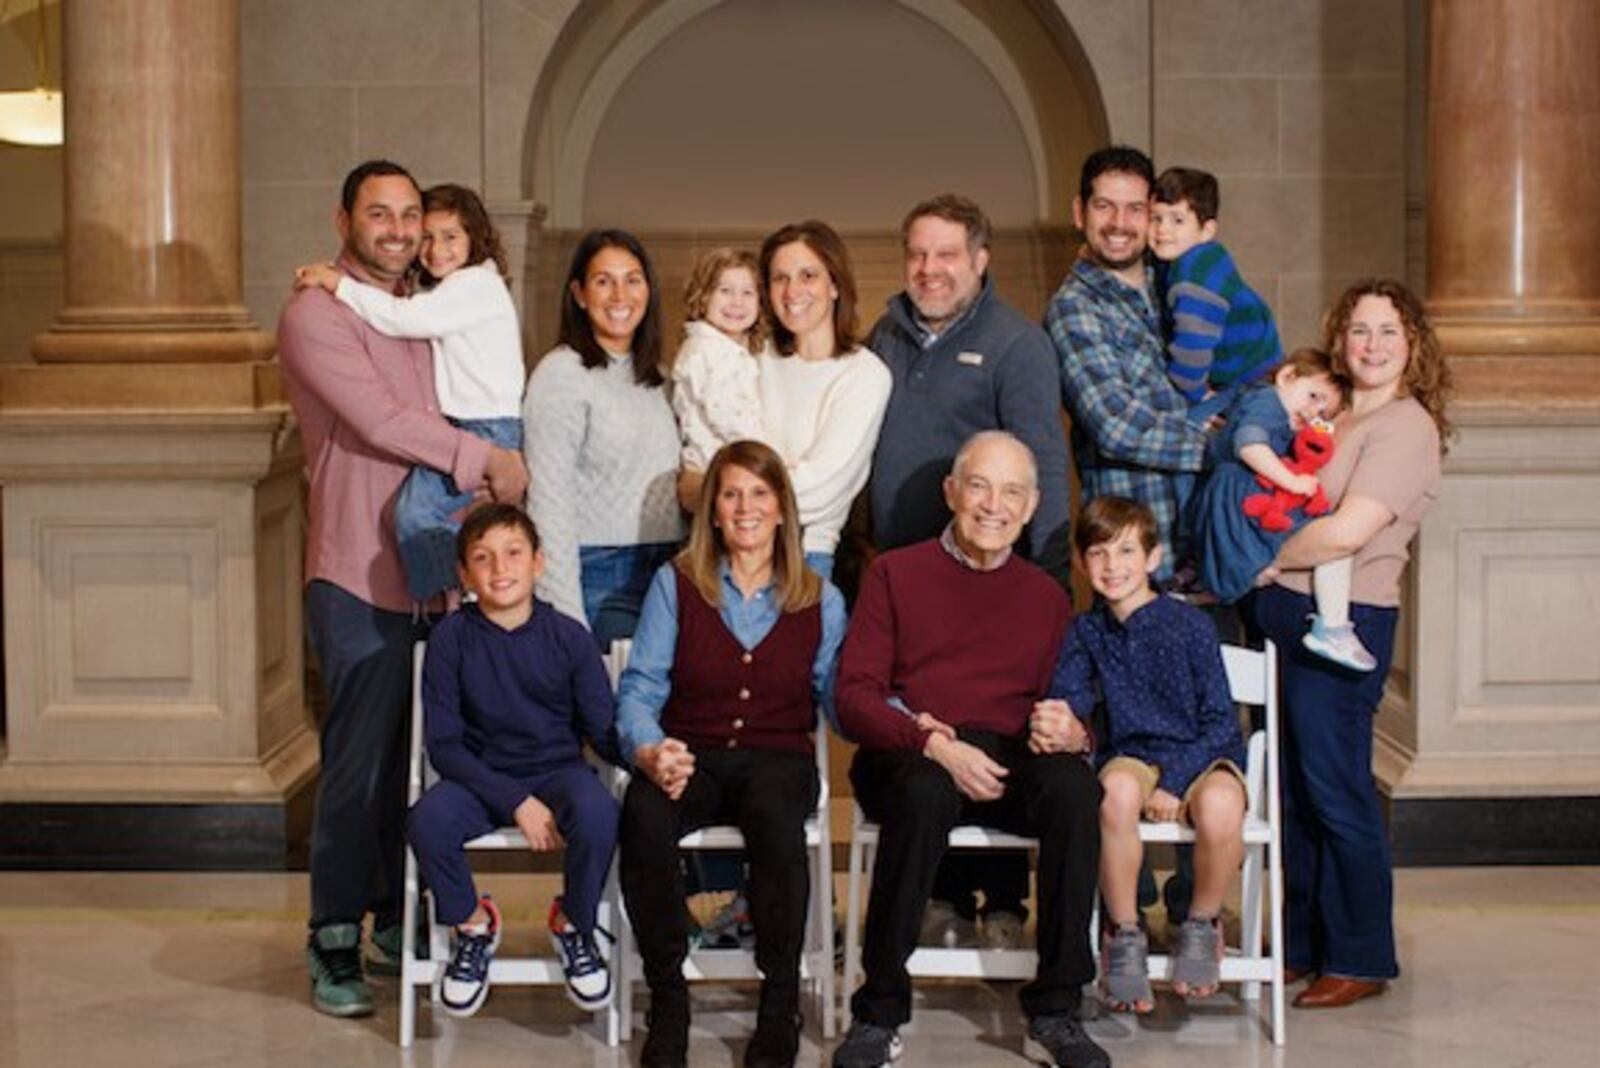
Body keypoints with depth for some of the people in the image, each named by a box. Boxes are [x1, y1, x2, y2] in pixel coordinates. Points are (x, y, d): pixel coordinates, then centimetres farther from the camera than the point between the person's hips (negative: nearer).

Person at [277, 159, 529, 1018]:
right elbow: (378, 420, -17)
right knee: (359, 767, -4)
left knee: (416, 757, 11)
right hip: (361, 580, -7)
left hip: (432, 576, 7)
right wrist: (484, 460, -12)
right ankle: (335, 940, 7)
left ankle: (397, 920, 23)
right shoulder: (316, 315, -7)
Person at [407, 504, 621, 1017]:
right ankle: (472, 923, 2)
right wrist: (517, 802, -19)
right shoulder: (451, 638, -7)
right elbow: (443, 744, -8)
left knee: (598, 812, -34)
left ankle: (574, 924, -1)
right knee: (427, 819, -31)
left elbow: (605, 731, -4)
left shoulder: (568, 637, -5)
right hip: (480, 777, 0)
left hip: (557, 769, 0)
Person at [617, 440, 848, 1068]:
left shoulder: (822, 601, 11)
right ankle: (667, 998, -16)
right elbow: (640, 687, 4)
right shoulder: (676, 584, 9)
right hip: (690, 754, 0)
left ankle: (781, 1006, -21)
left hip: (778, 757, 0)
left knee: (775, 818, -38)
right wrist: (647, 750, -18)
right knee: (643, 815, -35)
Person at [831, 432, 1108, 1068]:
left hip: (1009, 758, 3)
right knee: (925, 794, -38)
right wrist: (935, 744, -16)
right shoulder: (896, 574, 12)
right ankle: (879, 1014, -27)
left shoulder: (1046, 597, 23)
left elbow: (1069, 713, 19)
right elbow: (854, 698, 2)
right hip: (907, 757, -2)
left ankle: (1055, 1013, -22)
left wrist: (1072, 734, -8)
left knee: (1075, 787, -31)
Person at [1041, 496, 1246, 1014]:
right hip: (1132, 756, 2)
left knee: (1220, 807, -37)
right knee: (1117, 791, -35)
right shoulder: (1086, 632, 8)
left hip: (1201, 756, -2)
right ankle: (1123, 933, -16)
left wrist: (1174, 784, -17)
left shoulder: (1190, 625, -4)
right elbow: (1068, 693, -7)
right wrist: (1057, 715, -33)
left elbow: (1220, 722, -5)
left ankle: (1202, 924, -6)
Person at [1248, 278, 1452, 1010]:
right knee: (1292, 790, 12)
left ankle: (1360, 959, 9)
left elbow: (1346, 531, -18)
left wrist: (1266, 561, -6)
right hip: (1283, 616, 8)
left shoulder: (1405, 426, -10)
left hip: (1340, 624, -8)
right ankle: (1303, 945, 23)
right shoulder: (1332, 420, 15)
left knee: (1335, 792, -2)